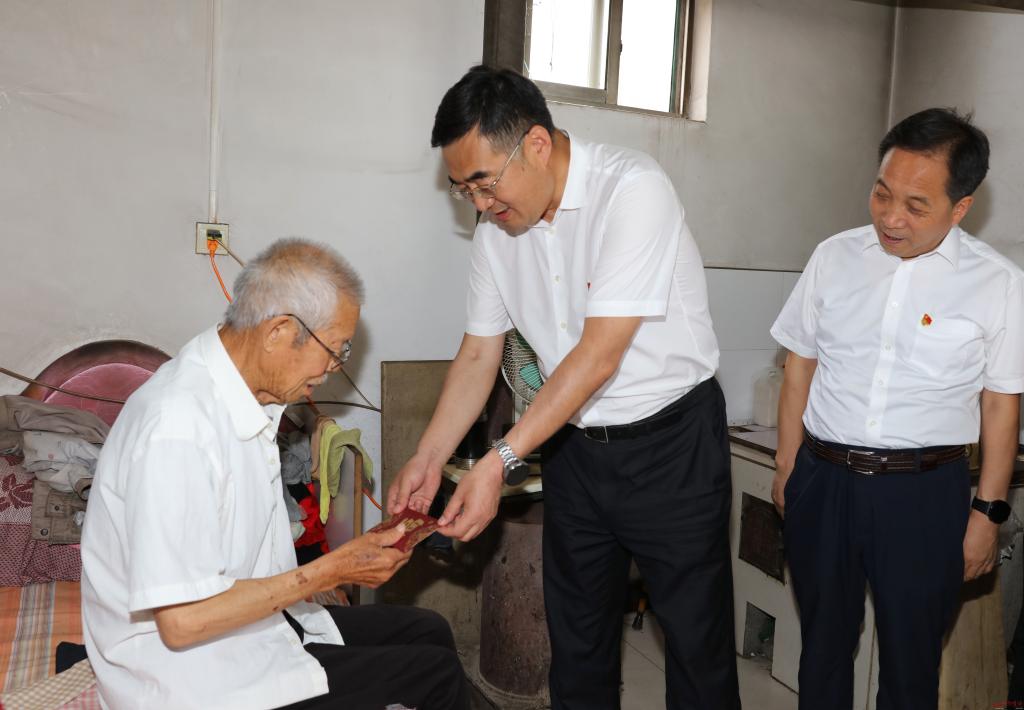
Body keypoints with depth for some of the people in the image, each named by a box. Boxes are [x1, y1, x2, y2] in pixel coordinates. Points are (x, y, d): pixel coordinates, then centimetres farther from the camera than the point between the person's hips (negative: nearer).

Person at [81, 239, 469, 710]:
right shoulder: (178, 431, -28)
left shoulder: (250, 398, 2)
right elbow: (183, 620, -26)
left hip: (250, 617, 9)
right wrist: (332, 571, -21)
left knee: (429, 633, 10)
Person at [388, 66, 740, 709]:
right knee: (576, 640, 17)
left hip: (671, 443, -5)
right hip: (573, 443, 6)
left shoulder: (633, 190, -22)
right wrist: (428, 459, -5)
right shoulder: (496, 226, 0)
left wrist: (502, 461, -27)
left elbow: (599, 355, -26)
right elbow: (479, 353, 4)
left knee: (699, 640, 7)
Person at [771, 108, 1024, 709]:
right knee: (823, 645, 18)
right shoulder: (834, 258, 1)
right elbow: (800, 365, 6)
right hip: (822, 479, 2)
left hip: (924, 492, -2)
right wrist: (787, 469, 6)